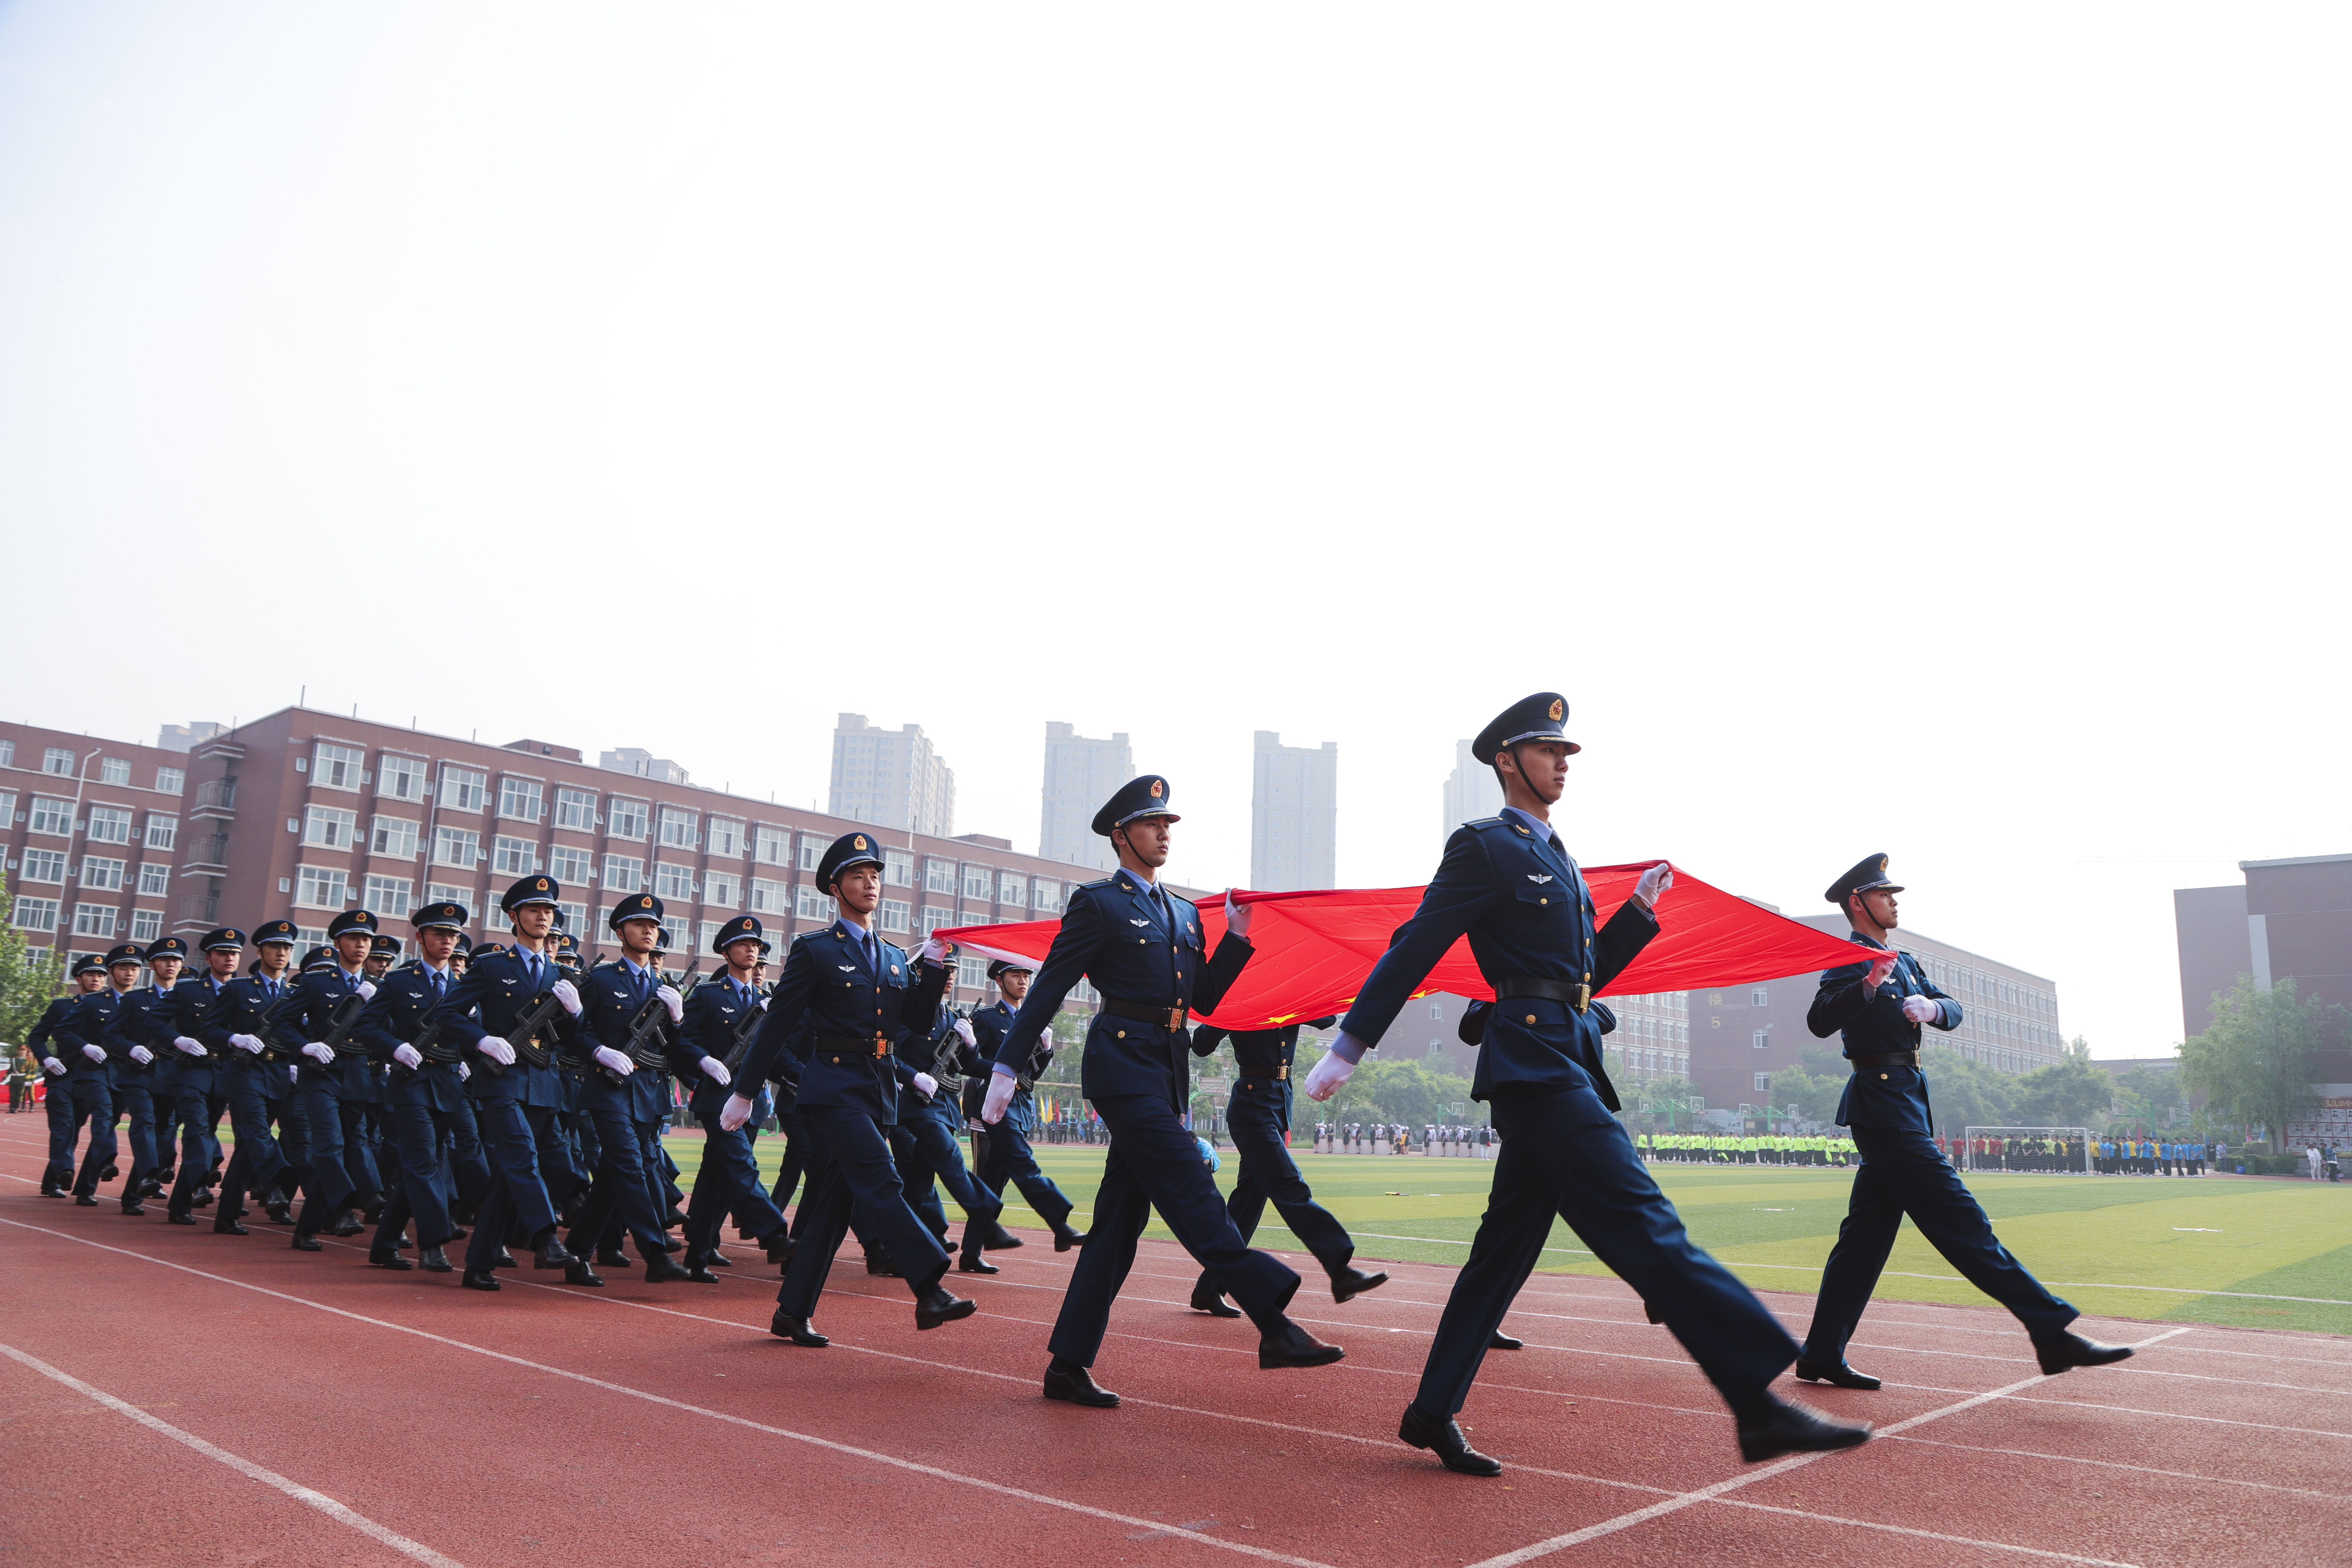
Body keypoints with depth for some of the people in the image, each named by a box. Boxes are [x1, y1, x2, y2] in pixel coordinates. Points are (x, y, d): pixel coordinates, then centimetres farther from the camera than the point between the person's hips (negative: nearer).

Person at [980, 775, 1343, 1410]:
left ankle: (1069, 1365, 14)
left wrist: (1236, 935, 5)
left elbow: (1205, 998, 16)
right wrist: (1007, 1069, -7)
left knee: (1120, 1220, 7)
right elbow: (1048, 991, -5)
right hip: (1123, 1064, -8)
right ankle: (1274, 1326, -15)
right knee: (1194, 1198, -13)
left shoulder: (1184, 913, 20)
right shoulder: (1099, 903, -2)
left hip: (1166, 1072, 8)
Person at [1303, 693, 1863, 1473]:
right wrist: (1348, 1048, -8)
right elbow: (1413, 951, -7)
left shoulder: (1559, 862, 23)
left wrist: (1641, 908, 13)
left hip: (1567, 1065, 9)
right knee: (1646, 1226, -14)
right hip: (1533, 1063, -9)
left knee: (1505, 1249, 11)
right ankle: (1759, 1403, -16)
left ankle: (1433, 1414, 18)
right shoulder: (1483, 847, -4)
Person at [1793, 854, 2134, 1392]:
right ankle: (2054, 1333, -9)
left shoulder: (1903, 962, 21)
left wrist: (1933, 1008, -10)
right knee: (1961, 1220, -9)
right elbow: (1819, 1021, -22)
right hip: (1883, 1104, -10)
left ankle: (1821, 1355, 13)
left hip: (1905, 1101, 10)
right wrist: (1867, 986, -35)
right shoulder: (1851, 959, -7)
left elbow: (1952, 1011, 12)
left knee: (1867, 1234, 9)